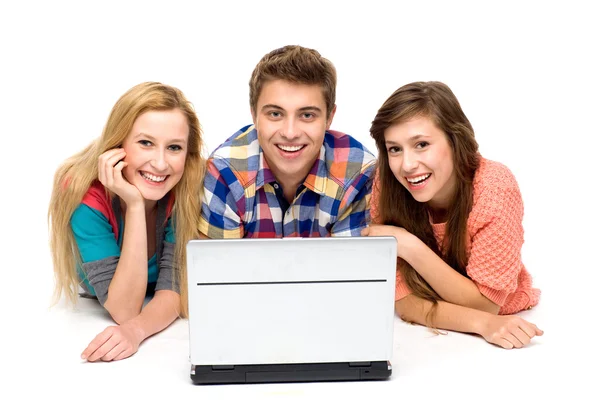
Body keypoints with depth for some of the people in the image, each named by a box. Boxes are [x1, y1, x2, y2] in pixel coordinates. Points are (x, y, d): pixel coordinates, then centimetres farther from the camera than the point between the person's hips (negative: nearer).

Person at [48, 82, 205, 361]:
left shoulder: (189, 188, -25)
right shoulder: (86, 196, -30)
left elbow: (174, 287, -25)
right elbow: (124, 309, -33)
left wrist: (136, 329, -48)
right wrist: (134, 205, -42)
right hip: (93, 320, 0)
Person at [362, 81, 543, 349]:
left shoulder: (496, 188, -24)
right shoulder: (387, 187, -19)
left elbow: (484, 304, -19)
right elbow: (405, 303, -17)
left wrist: (408, 246, -29)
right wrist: (483, 323, -32)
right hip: (426, 338, 1)